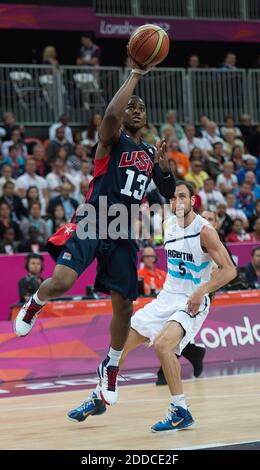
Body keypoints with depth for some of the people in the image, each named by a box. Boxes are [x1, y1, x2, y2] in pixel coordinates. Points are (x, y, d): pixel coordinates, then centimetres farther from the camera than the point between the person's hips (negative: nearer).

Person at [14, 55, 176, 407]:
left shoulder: (151, 153, 17)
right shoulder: (112, 140, -2)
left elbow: (169, 194, 20)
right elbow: (110, 113, -26)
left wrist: (165, 167, 0)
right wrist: (135, 76, -21)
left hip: (124, 233, 6)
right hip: (92, 223, -6)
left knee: (124, 305, 6)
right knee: (62, 282, -26)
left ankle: (111, 367, 28)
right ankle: (34, 304, 11)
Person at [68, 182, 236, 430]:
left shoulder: (204, 231, -17)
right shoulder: (168, 225, 3)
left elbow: (229, 269, -20)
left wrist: (201, 291, -30)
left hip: (192, 303, -7)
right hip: (166, 298, 8)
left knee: (161, 344, -31)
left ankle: (180, 412, -21)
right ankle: (98, 399, 27)